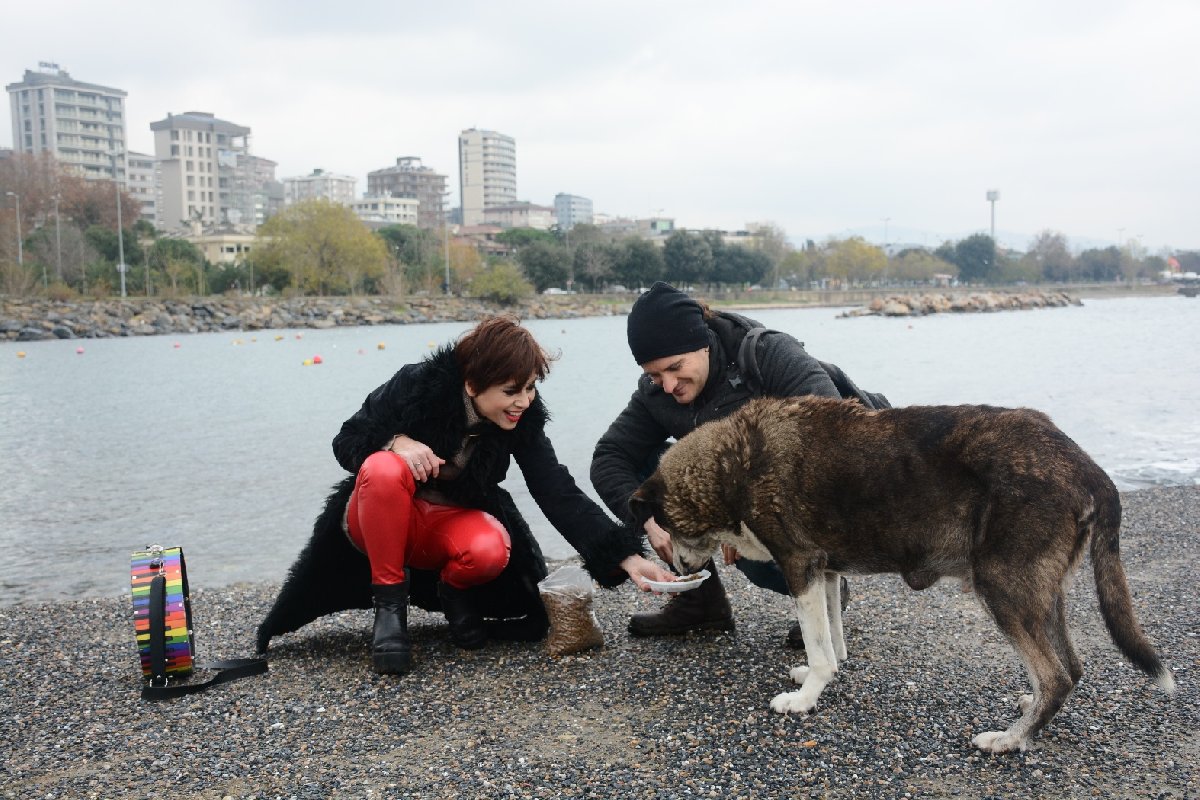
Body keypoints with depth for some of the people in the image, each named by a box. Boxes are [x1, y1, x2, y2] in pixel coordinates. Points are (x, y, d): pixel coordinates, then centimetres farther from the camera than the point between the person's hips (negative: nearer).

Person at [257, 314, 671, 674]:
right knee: (384, 469, -36)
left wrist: (627, 557, -28)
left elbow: (559, 493, -19)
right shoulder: (418, 384, -22)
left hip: (452, 521, 2)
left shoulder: (524, 419, -14)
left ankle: (452, 591, 4)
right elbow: (346, 441, -12)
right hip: (380, 520, -1)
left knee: (491, 551, -33)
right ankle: (389, 604, -19)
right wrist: (396, 441, -34)